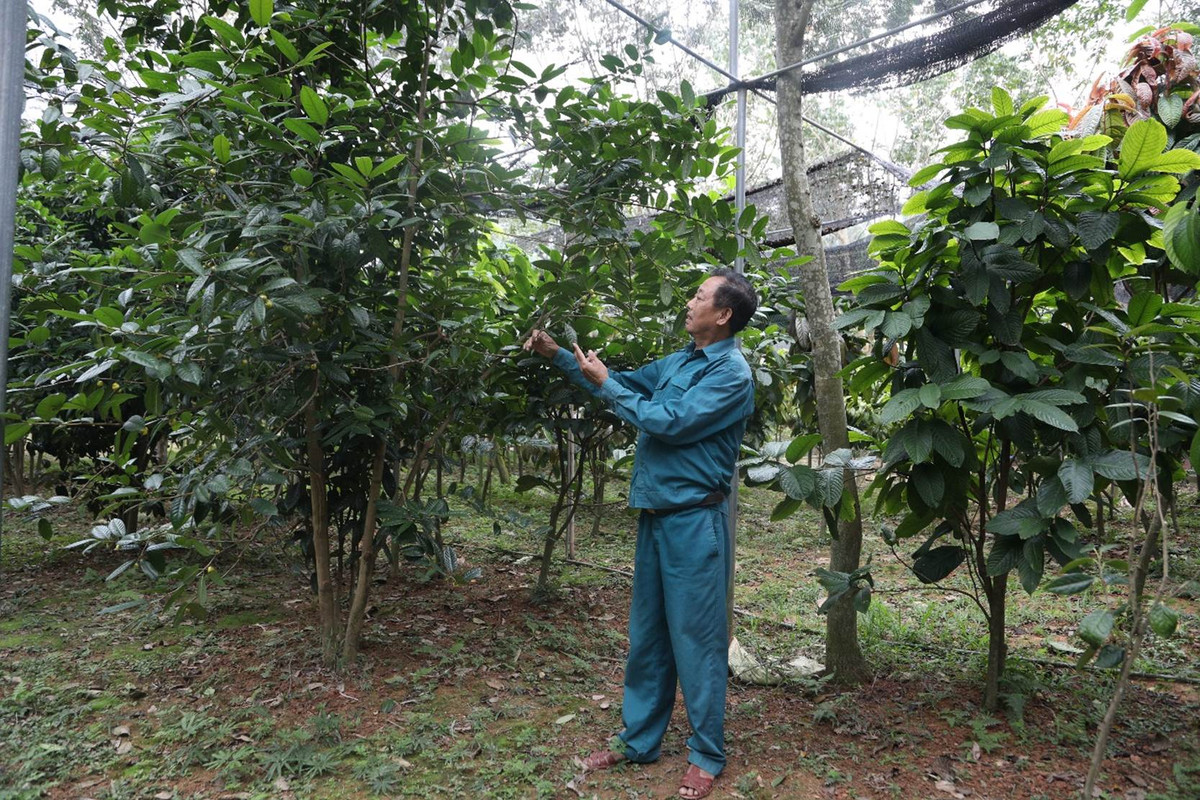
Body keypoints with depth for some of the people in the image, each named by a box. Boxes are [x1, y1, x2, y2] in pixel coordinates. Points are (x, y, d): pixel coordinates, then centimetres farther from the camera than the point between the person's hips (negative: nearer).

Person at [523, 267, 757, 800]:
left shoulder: (731, 373, -14)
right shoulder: (679, 361, 11)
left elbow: (668, 422, -20)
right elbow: (630, 383, 22)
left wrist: (604, 383, -11)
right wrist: (559, 356, 16)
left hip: (694, 520, -8)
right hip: (656, 513, 8)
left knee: (695, 638, 2)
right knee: (647, 633, 15)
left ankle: (706, 756, 19)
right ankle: (638, 741, 29)